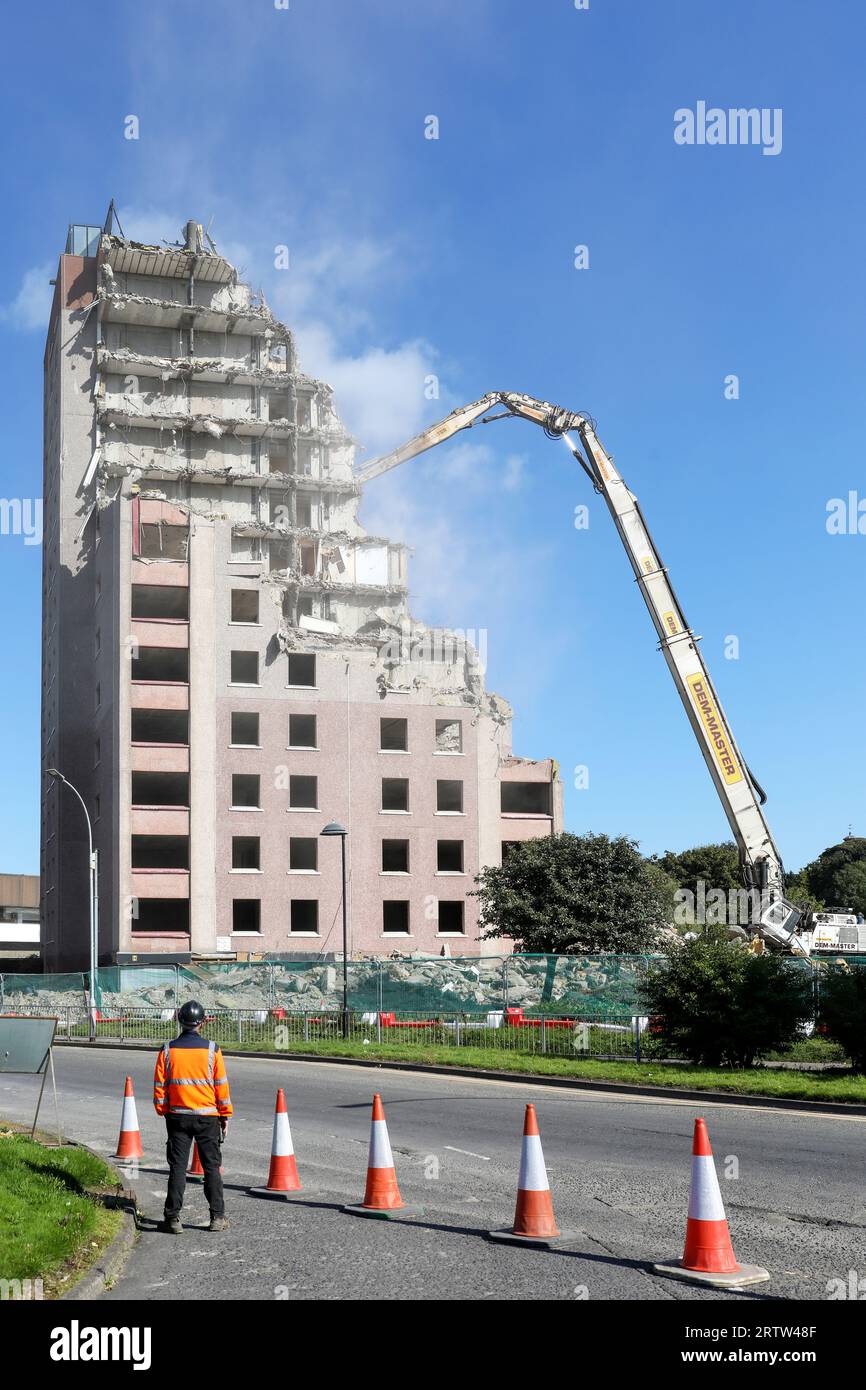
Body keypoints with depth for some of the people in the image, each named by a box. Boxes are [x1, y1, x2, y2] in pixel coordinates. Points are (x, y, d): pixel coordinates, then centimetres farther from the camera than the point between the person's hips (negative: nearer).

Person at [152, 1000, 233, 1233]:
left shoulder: (168, 1050, -3)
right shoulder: (211, 1050, -6)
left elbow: (160, 1086, 1)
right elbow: (221, 1085, -2)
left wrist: (163, 1112, 13)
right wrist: (225, 1115, 7)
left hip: (177, 1116, 1)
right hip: (207, 1117, -1)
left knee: (177, 1168, 6)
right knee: (211, 1167, 7)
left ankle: (173, 1218, 3)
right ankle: (217, 1217, 8)